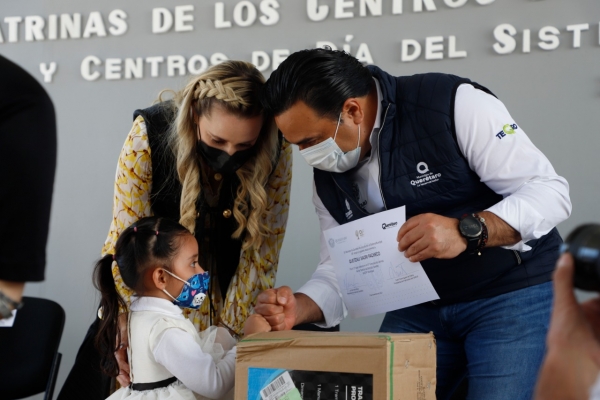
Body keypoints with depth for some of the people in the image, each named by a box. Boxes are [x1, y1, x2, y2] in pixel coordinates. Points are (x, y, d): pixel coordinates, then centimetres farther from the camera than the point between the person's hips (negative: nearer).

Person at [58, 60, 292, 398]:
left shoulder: (275, 149, -21)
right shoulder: (149, 135, -26)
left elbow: (262, 249, -13)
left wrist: (238, 327, -14)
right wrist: (123, 326, -22)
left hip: (227, 291, 1)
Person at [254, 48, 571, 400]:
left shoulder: (454, 105, -19)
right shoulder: (328, 176, 1)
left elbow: (549, 192, -20)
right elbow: (341, 270, 5)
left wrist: (466, 232, -34)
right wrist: (299, 309, -16)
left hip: (513, 292, -6)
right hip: (420, 309, 6)